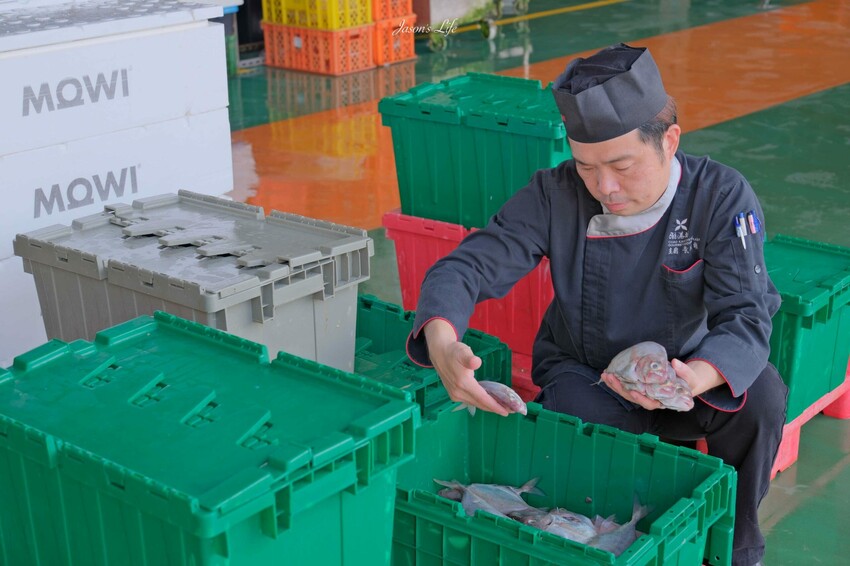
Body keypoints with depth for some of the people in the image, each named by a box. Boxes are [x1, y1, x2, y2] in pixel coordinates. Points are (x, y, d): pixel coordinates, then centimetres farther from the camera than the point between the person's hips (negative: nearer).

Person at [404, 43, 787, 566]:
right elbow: (465, 268, -20)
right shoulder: (555, 196, -16)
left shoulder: (722, 195, -19)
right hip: (581, 374, 0)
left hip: (689, 372, 1)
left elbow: (746, 317, -26)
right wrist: (443, 345, -44)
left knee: (761, 395, -31)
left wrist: (695, 379, -50)